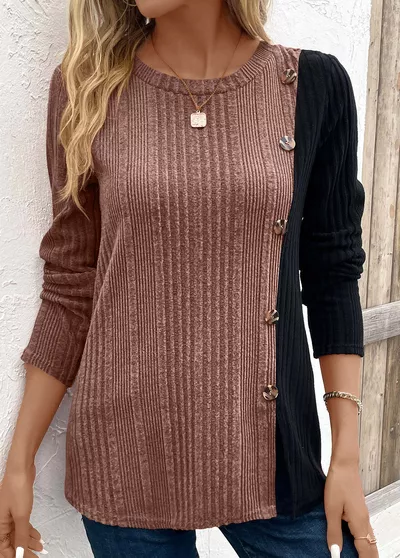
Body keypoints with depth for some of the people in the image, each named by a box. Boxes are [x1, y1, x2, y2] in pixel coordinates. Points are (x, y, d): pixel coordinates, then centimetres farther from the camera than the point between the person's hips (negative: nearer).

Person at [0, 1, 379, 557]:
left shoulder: (314, 84, -2)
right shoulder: (86, 85, -2)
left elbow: (333, 273, 2)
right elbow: (71, 283, 1)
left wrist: (347, 457, -2)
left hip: (273, 457, 1)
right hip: (124, 465, 0)